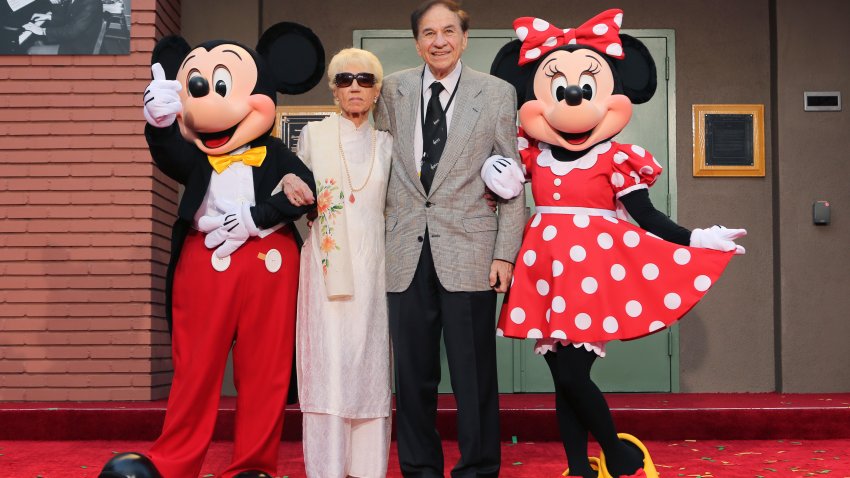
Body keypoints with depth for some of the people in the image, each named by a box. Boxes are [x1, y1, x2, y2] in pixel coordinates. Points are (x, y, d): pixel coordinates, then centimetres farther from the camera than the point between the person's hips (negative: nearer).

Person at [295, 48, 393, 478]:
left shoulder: (385, 144, 13)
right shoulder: (313, 135, 8)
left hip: (370, 267, 2)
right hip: (326, 263, -2)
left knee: (369, 361, 2)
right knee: (328, 361, -5)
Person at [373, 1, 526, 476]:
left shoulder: (497, 93, 4)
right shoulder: (393, 90, 11)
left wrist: (506, 254, -4)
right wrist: (380, 237, 5)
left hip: (468, 253, -2)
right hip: (407, 253, 2)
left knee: (474, 374, 1)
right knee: (413, 374, 8)